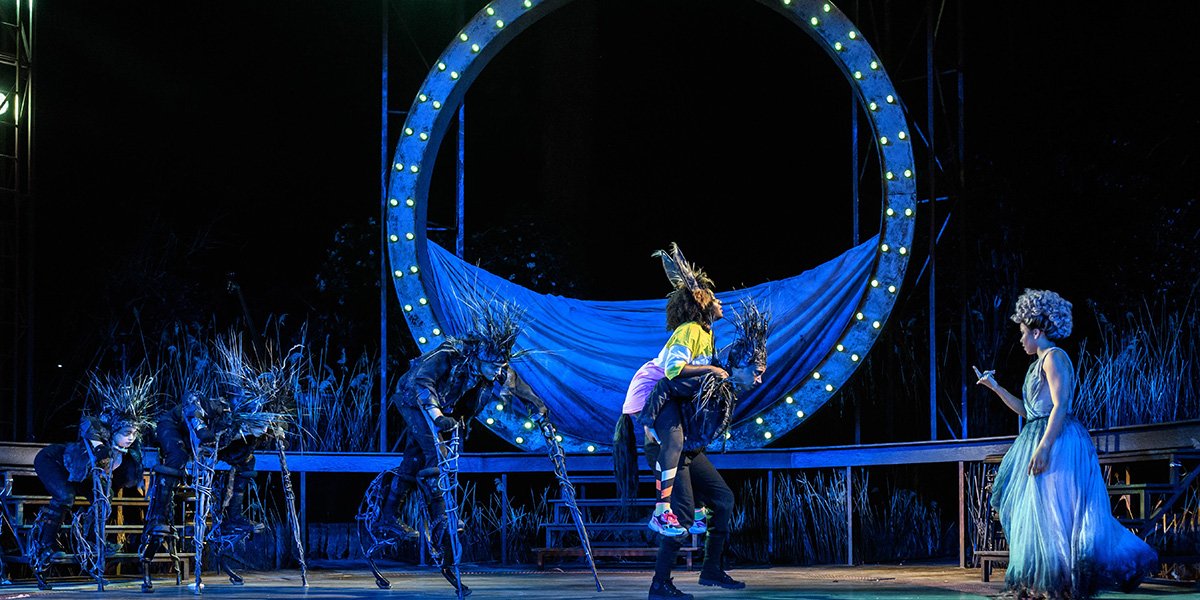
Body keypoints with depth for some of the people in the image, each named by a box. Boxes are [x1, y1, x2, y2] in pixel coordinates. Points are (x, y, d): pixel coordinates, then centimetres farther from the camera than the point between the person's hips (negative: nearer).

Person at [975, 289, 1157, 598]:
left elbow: (1060, 406, -19)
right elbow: (1025, 409, 24)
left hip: (1059, 442, -10)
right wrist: (994, 387, 25)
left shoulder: (1054, 357, -9)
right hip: (1038, 440, 10)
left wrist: (1043, 447, -26)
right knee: (1036, 511, 9)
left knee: (1056, 512, -10)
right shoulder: (1038, 364, 20)